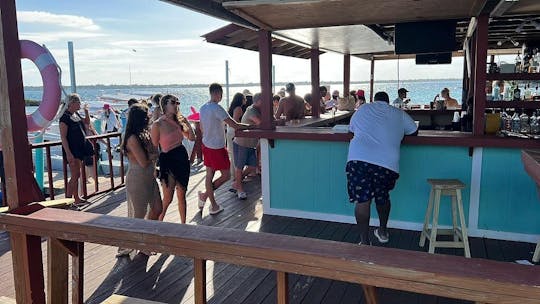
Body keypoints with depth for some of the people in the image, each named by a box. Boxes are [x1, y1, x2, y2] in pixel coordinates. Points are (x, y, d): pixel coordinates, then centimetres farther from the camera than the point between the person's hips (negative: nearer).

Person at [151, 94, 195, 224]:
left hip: (182, 158, 6)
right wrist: (156, 166, -8)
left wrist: (188, 124, -4)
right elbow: (154, 148, -8)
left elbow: (192, 138, 11)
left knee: (181, 195, 14)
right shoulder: (158, 124, -12)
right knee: (168, 198, 1)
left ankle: (183, 224, 26)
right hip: (168, 161, -5)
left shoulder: (178, 121, 5)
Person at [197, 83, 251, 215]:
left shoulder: (202, 108, 6)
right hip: (217, 147, -9)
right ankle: (205, 195, 6)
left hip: (206, 145, 9)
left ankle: (213, 206, 21)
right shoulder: (217, 108, -21)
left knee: (209, 175, 12)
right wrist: (249, 126, -8)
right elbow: (235, 125, -21)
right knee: (226, 175, 6)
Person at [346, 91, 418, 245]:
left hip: (359, 159, -1)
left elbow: (351, 129, 33)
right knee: (383, 197, 21)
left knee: (362, 200, 2)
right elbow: (414, 131, 30)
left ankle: (364, 241, 3)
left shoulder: (362, 109, 19)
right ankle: (382, 231, 37)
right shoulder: (399, 114, 18)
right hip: (387, 162, 1)